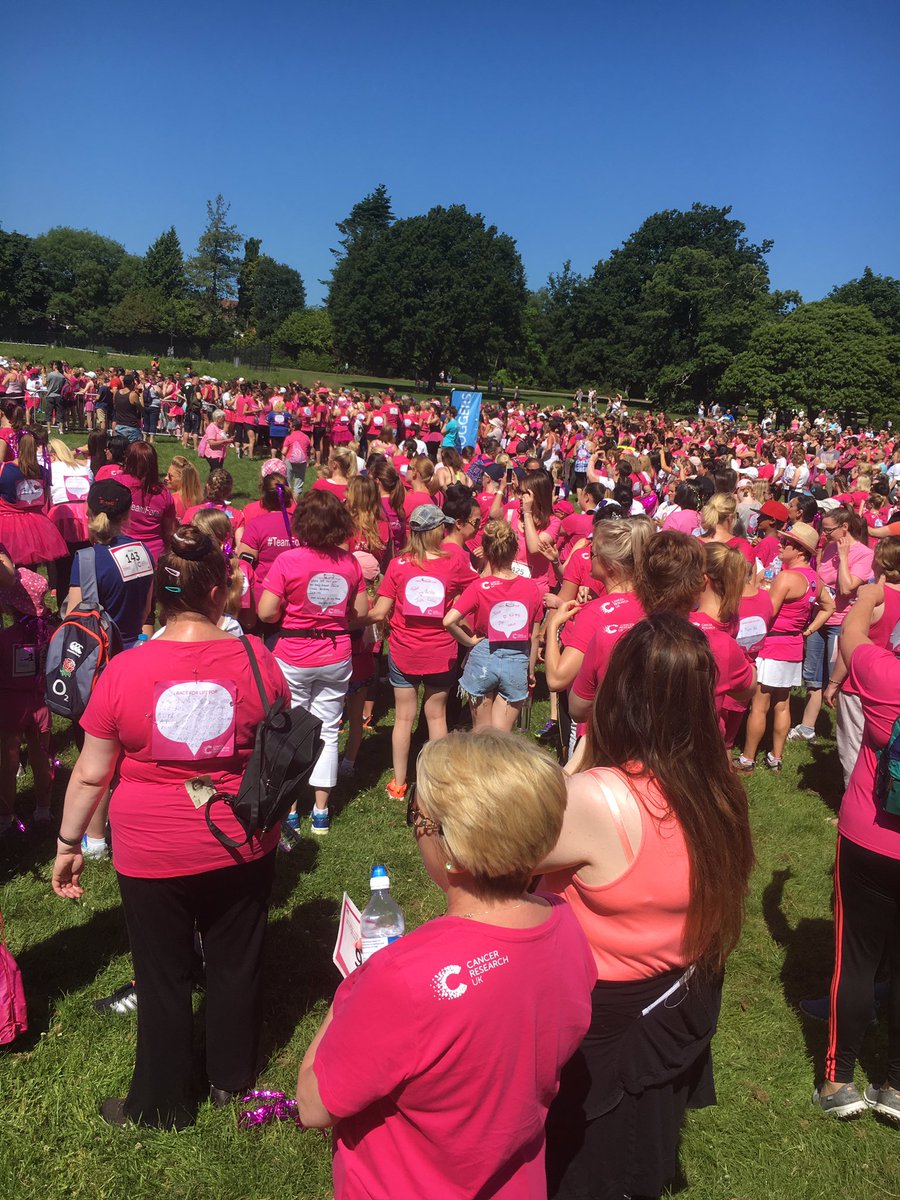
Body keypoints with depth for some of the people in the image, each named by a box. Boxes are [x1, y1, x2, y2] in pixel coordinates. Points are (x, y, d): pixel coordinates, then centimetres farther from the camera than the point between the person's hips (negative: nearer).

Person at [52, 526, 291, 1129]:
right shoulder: (257, 660, -13)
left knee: (164, 978, 17)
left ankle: (164, 1102, 36)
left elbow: (90, 773, -8)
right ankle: (233, 1076, 43)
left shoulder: (123, 672, -17)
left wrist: (68, 843, 7)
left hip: (153, 854, -1)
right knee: (237, 963, 22)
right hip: (243, 847, 2)